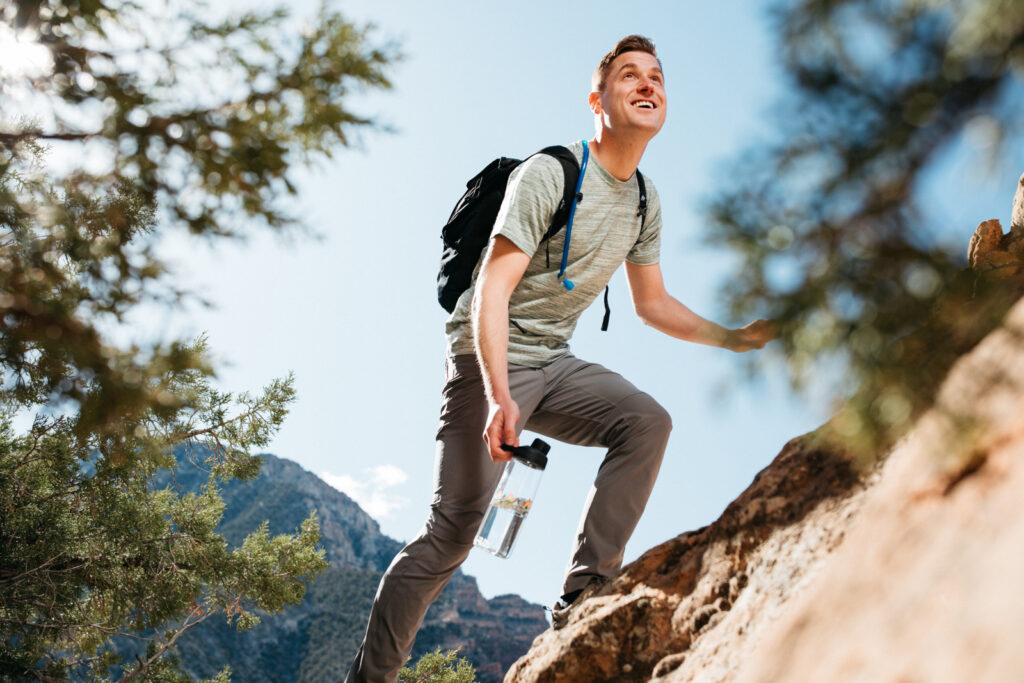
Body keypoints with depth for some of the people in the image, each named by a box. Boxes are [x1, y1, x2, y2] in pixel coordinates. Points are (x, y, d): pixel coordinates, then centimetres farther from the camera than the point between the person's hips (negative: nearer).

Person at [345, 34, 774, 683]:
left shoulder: (645, 202, 9)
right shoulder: (549, 174, -14)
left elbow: (653, 303, 19)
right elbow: (492, 290, -21)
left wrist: (738, 338, 12)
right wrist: (500, 397, -33)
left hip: (555, 362, 7)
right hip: (491, 360, -6)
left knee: (647, 421, -19)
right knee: (453, 530, -10)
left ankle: (584, 594, -13)